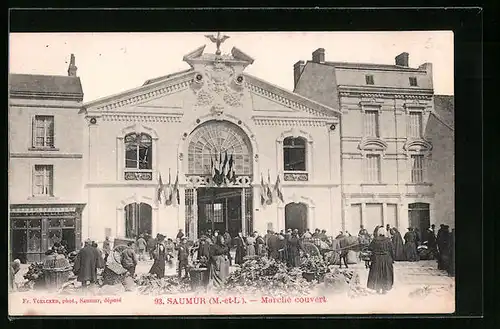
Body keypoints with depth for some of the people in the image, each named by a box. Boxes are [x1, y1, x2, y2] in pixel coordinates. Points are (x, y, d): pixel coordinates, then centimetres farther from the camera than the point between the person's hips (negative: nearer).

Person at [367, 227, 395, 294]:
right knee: (385, 274, 9)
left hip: (376, 259, 1)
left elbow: (370, 248, -6)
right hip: (386, 259, -1)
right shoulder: (388, 240, -6)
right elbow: (392, 251, -3)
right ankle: (384, 289, 11)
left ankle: (378, 289, 15)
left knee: (376, 273, 11)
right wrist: (392, 259, 6)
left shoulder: (375, 239, -6)